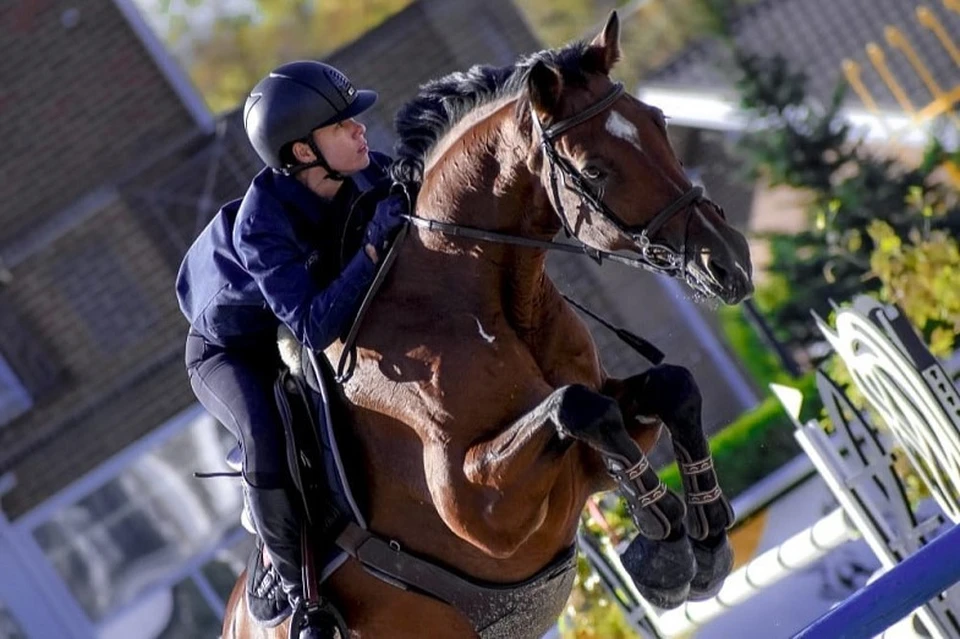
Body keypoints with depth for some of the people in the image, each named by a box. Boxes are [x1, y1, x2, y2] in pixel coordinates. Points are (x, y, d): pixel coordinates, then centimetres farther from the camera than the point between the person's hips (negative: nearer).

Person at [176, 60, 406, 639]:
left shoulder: (361, 171, -23)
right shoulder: (261, 227, -41)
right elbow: (314, 327, -48)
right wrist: (374, 247, -55)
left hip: (294, 338, 7)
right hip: (229, 351, -7)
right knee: (270, 441, -31)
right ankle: (299, 588, -14)